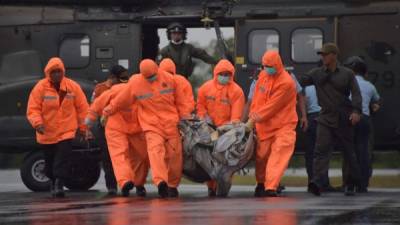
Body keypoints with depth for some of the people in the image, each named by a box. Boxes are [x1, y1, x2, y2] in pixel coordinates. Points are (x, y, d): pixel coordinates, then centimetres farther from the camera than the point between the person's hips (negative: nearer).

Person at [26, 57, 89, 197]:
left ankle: (59, 185, -17)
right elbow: (33, 109, -10)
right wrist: (37, 123, -27)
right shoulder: (40, 87, -9)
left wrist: (82, 127, 6)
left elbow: (82, 108, 4)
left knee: (63, 158, -17)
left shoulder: (73, 87, -5)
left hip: (66, 132, -1)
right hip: (47, 132, 1)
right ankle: (53, 181, 37)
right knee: (50, 160, 14)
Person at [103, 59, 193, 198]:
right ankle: (161, 181, -40)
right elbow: (121, 100, 14)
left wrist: (185, 117, 10)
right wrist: (108, 111, 23)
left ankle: (172, 185, 16)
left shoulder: (169, 79, 2)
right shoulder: (135, 83, 0)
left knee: (174, 154, 1)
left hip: (171, 124, 2)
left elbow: (181, 101, 10)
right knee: (155, 150, -24)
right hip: (152, 125, -2)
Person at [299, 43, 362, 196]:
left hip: (344, 119, -1)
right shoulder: (317, 74, 8)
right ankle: (317, 182, -26)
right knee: (321, 150, -15)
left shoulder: (347, 74, 3)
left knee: (349, 151, 10)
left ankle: (351, 183, 25)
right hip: (326, 118, 1)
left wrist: (356, 111, -17)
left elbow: (356, 93, -3)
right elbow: (301, 82, 1)